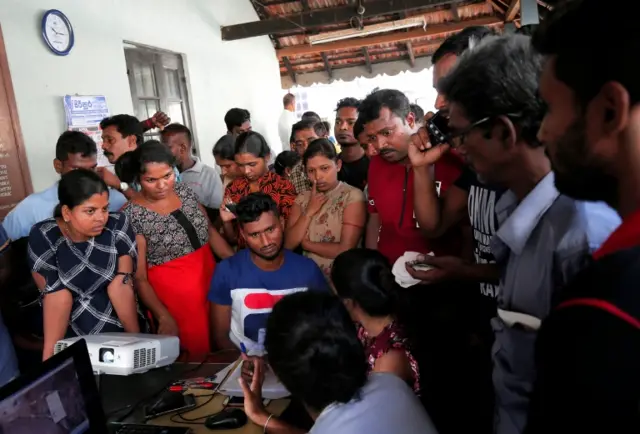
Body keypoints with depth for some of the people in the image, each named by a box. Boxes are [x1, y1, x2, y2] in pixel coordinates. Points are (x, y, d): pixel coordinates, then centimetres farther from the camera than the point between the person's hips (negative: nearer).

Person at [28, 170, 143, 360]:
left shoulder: (118, 226, -8)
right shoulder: (43, 237, -9)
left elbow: (120, 285, -10)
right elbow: (56, 294, -12)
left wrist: (136, 337, -14)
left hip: (121, 331, -1)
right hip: (71, 339, 1)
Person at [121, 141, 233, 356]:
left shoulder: (185, 191, 1)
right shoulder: (132, 215, -14)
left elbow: (210, 231, 9)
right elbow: (139, 277, -12)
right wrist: (164, 316, -21)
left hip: (211, 277, 5)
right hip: (174, 293, -5)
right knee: (200, 353, 6)